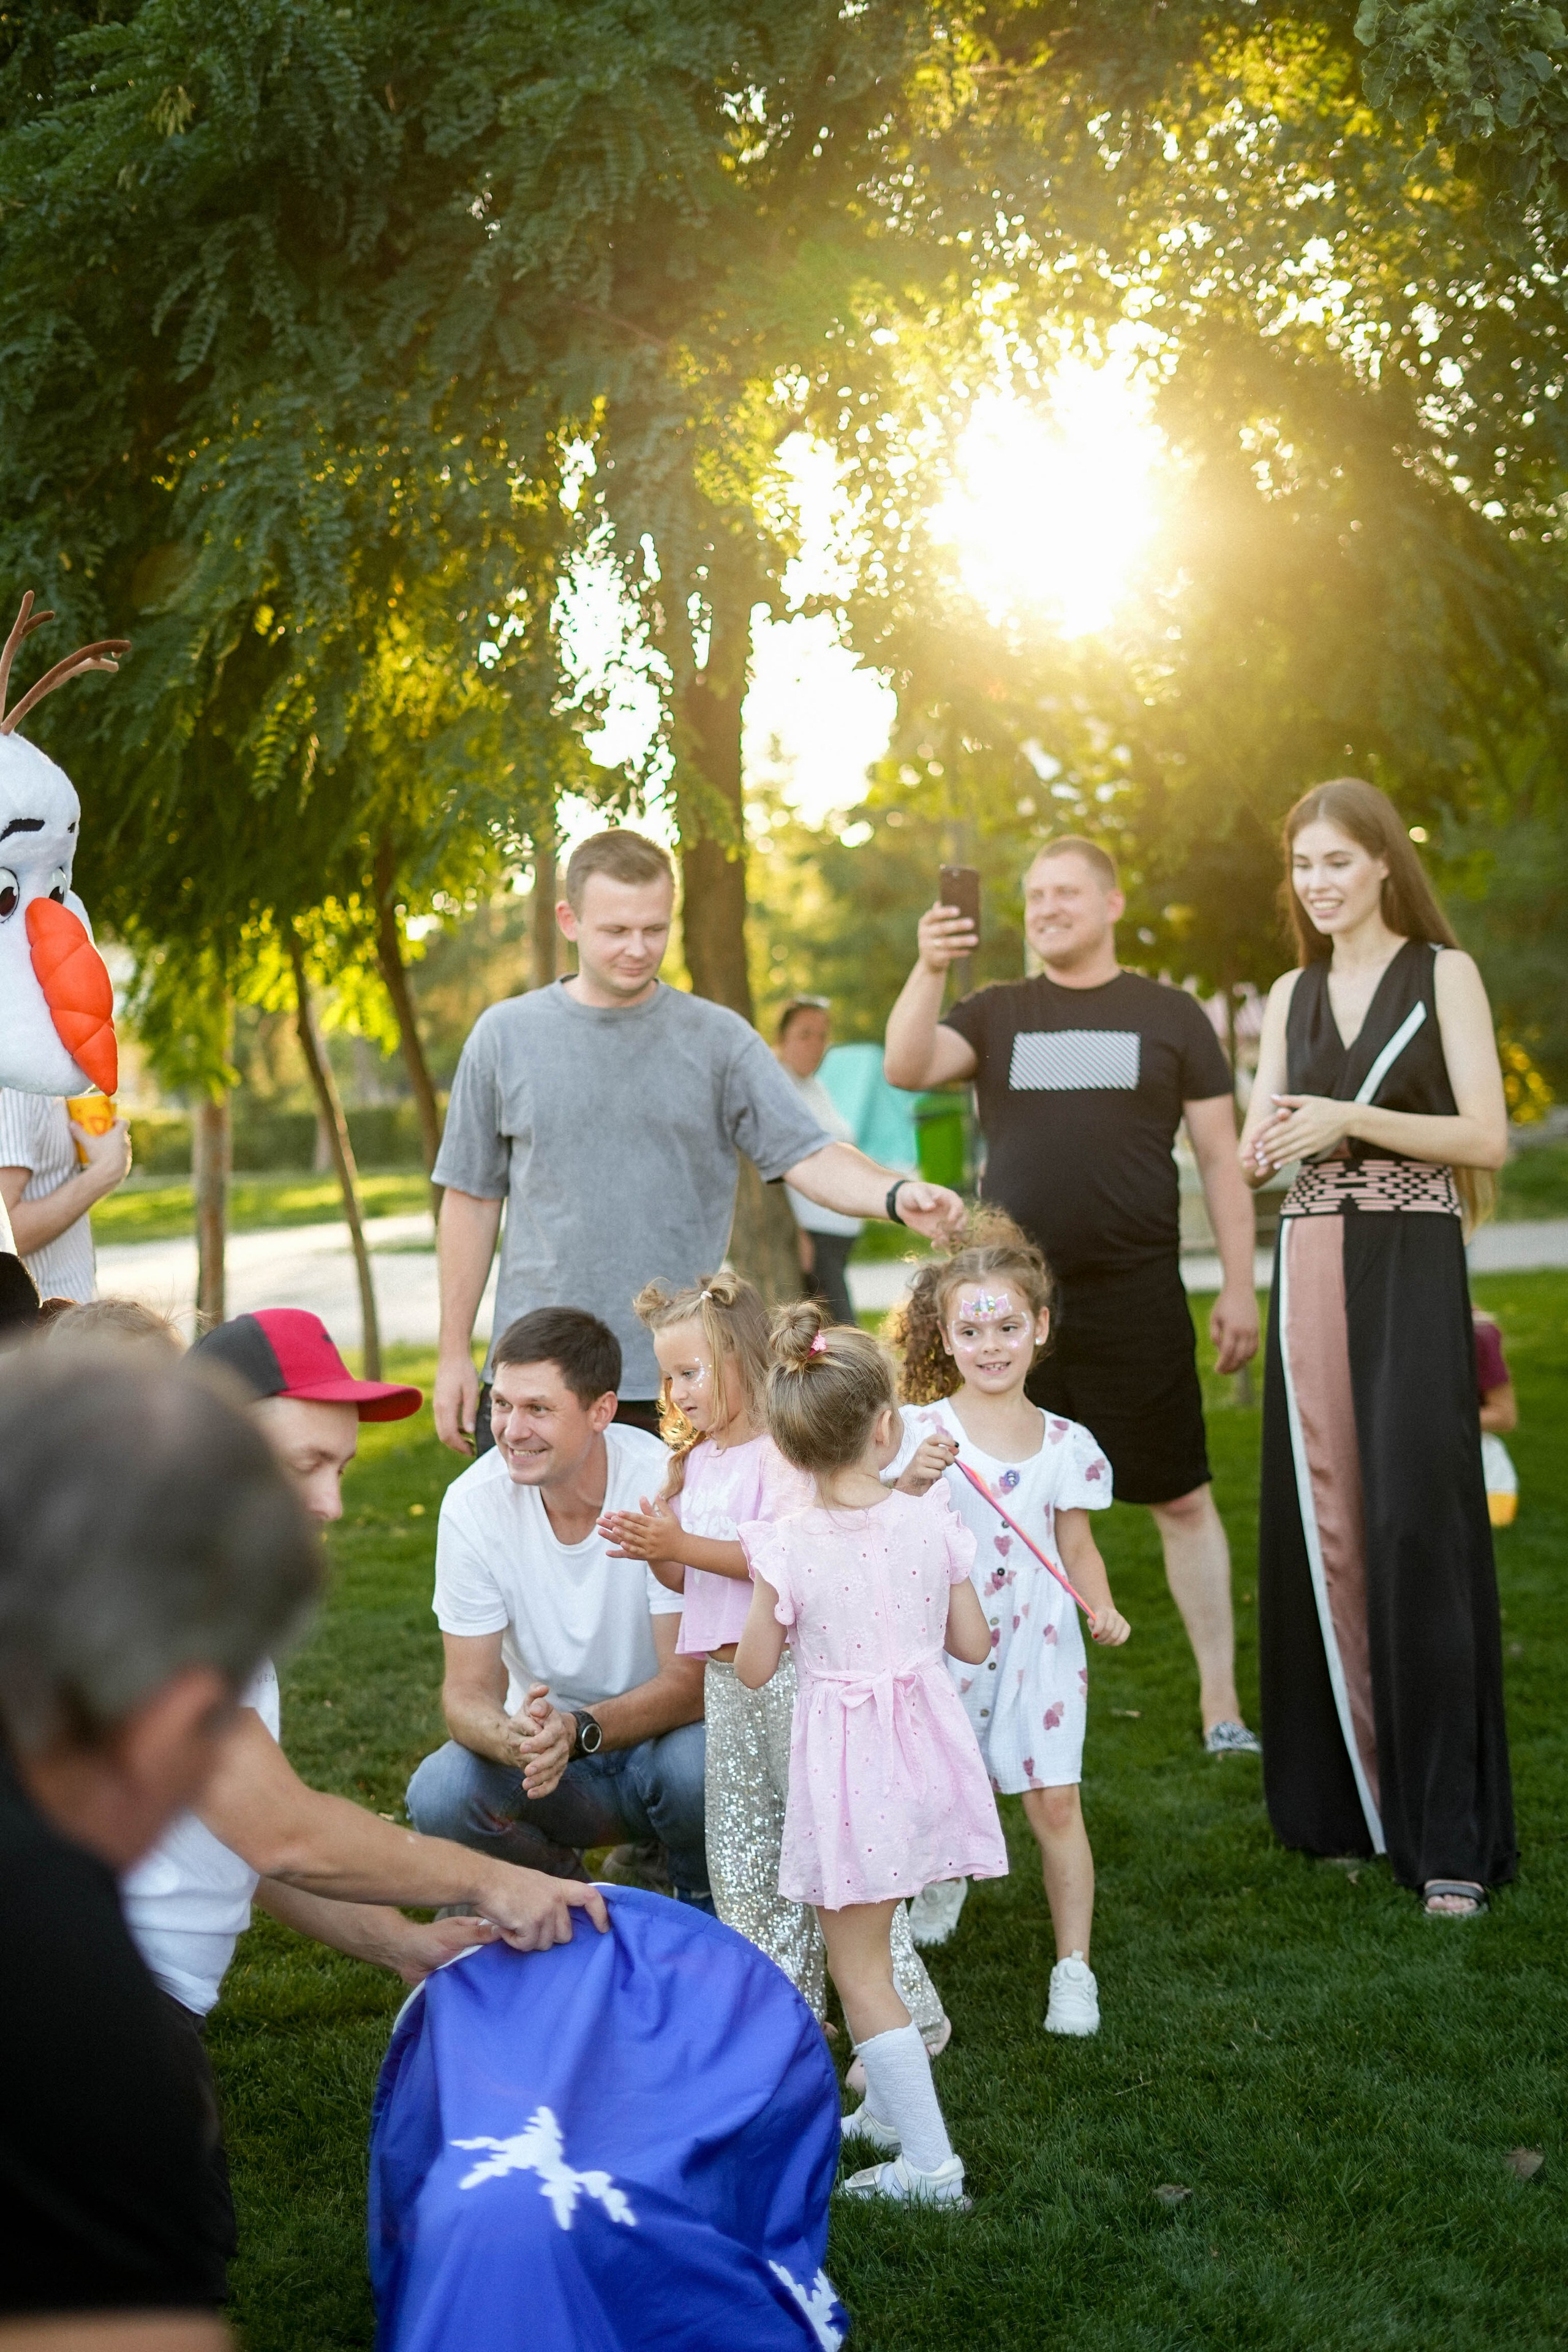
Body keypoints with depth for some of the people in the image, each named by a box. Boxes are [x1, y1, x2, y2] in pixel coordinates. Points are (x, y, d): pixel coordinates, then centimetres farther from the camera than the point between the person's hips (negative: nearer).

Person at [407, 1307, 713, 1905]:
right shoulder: (472, 1505, -14)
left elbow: (691, 1683, -22)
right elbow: (468, 1688, -12)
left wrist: (577, 1731, -40)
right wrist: (513, 1738, -36)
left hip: (661, 1732, -2)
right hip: (550, 1740, 2)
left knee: (696, 1767, -35)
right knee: (439, 1795, -27)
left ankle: (699, 1902, 0)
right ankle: (563, 1883, 6)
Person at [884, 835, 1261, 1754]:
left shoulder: (1170, 1016, 4)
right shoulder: (996, 1014, 9)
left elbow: (1222, 1159, 5)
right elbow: (906, 1068, -9)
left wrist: (1240, 1287, -1)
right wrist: (930, 970, -24)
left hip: (1138, 1300, -2)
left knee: (1183, 1499, 0)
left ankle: (1222, 1703, 8)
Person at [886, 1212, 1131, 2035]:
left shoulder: (1065, 1444, 1)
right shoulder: (920, 1433, -5)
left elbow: (1076, 1546, 8)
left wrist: (1103, 1608, -8)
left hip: (1036, 1642, 1)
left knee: (1055, 1800, -3)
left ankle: (1074, 1967, 7)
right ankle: (945, 1877, 42)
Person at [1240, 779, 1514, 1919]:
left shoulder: (1444, 974, 1)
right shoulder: (1292, 995, 15)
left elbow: (1487, 1137, -7)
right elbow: (1257, 1149, 12)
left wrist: (1353, 1121, -16)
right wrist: (1260, 1147, -11)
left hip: (1412, 1268, -5)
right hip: (1312, 1267, 5)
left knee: (1415, 1525, -9)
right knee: (1320, 1525, 3)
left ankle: (1449, 1831, -5)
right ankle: (1340, 1795, 13)